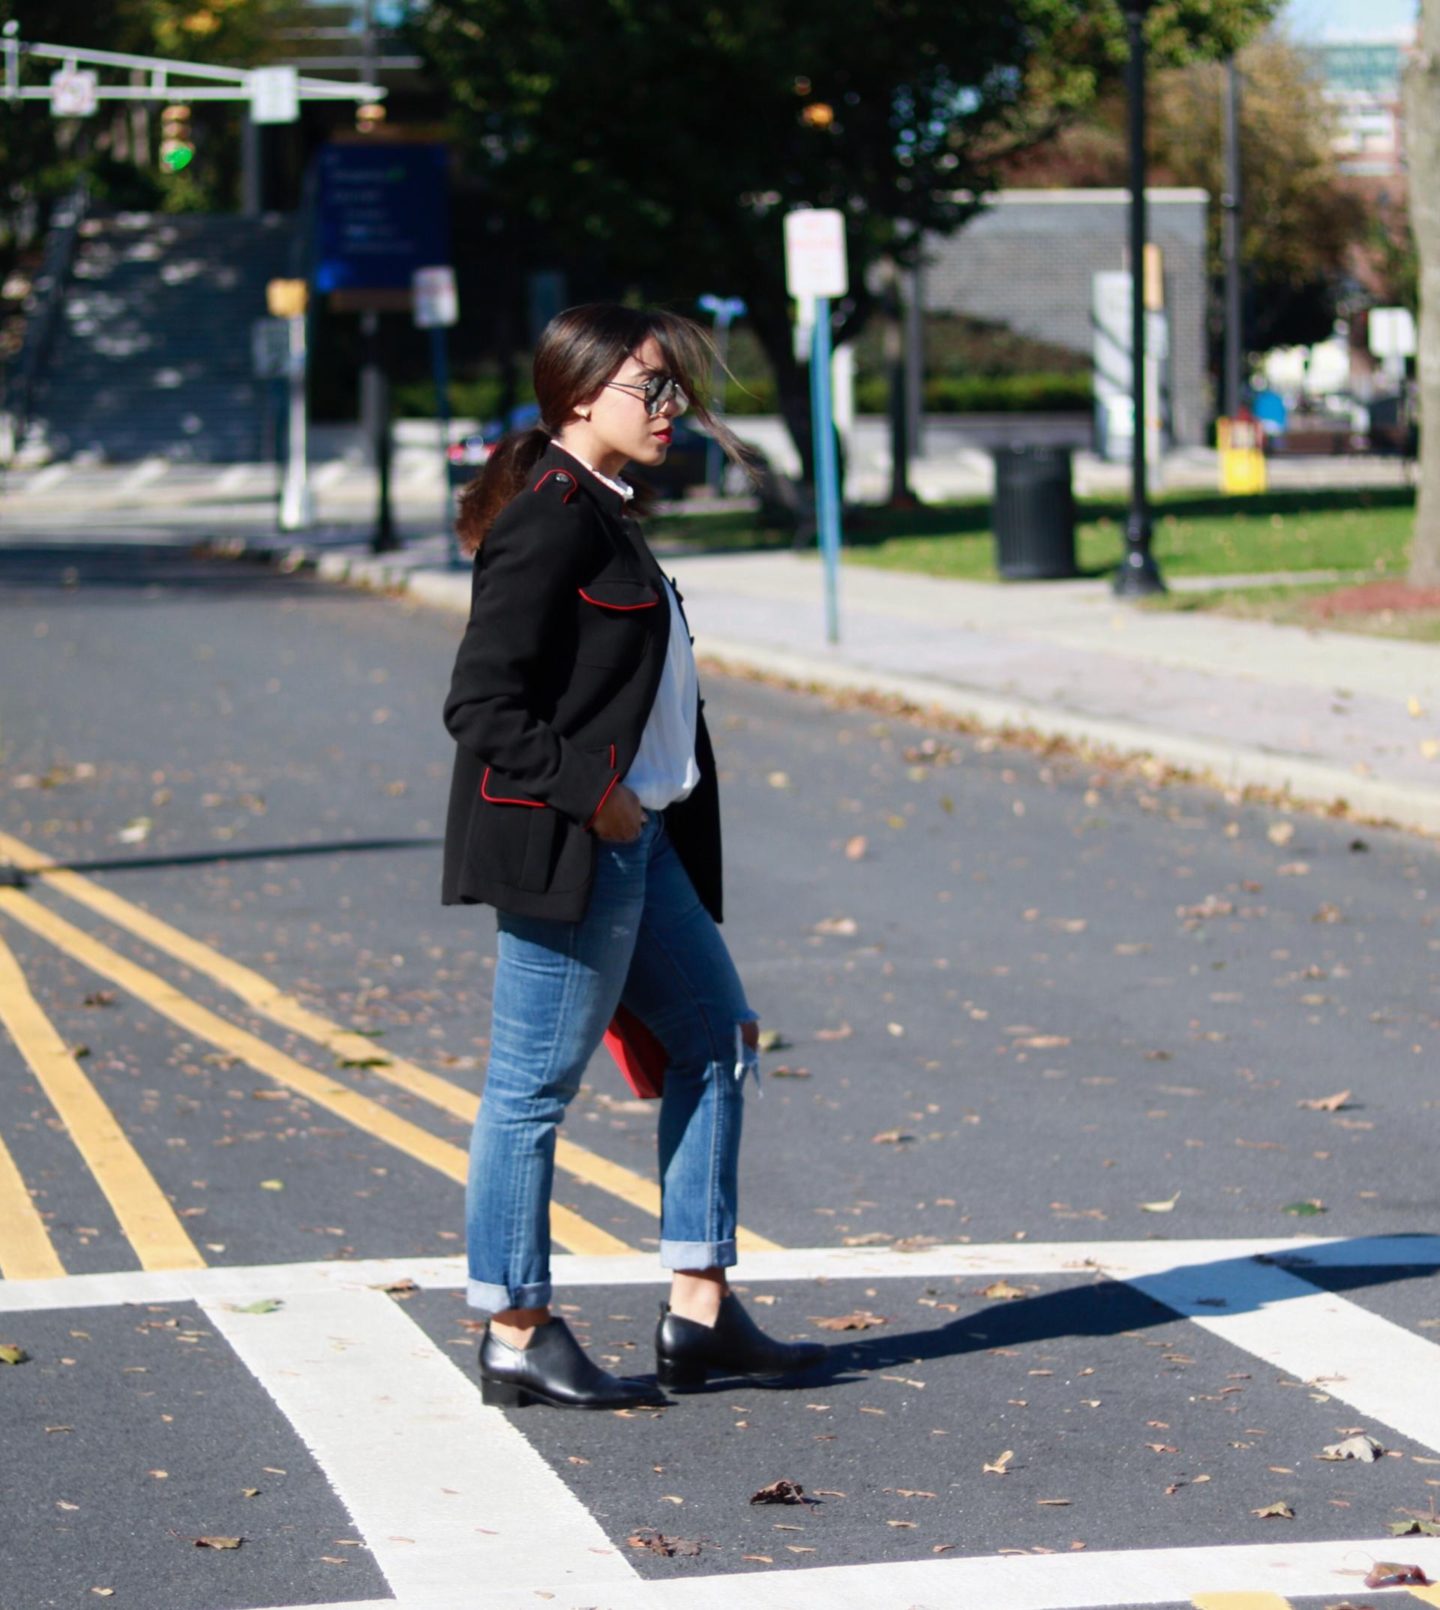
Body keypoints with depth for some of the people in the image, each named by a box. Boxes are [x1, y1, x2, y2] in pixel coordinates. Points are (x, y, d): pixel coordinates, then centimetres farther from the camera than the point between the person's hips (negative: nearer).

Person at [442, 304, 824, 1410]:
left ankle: (700, 1313, 17)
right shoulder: (551, 523, -15)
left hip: (634, 836, 11)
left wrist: (641, 814, 15)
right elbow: (482, 705, -20)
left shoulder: (603, 517, 15)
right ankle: (518, 1338, 7)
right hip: (565, 849, -11)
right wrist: (588, 796, -18)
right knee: (537, 1084, -2)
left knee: (718, 1034, 13)